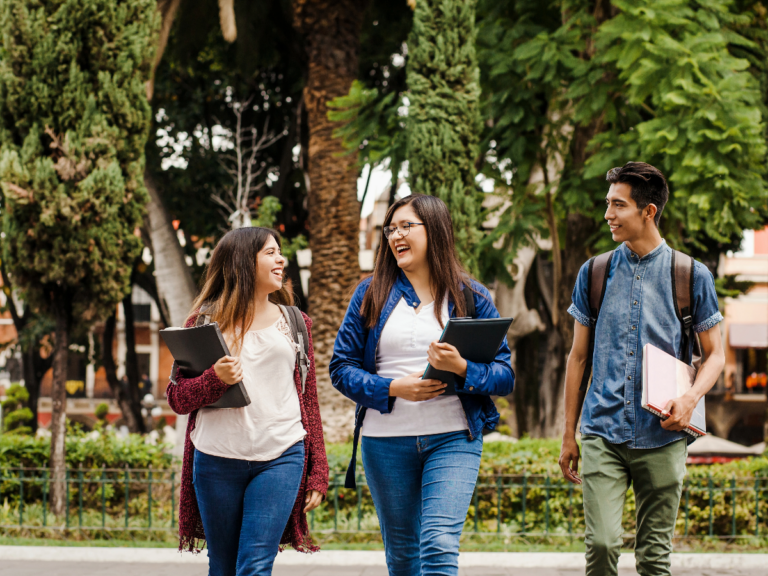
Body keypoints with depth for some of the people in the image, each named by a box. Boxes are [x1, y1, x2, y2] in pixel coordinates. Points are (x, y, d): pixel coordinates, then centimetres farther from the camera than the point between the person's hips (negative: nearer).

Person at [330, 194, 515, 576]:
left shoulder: (471, 298, 3)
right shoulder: (371, 294, 7)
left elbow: (505, 377, 0)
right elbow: (341, 367, 3)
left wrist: (462, 369, -20)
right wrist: (392, 388, -13)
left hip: (452, 439, -2)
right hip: (385, 441, 2)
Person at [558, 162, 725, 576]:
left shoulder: (691, 276, 2)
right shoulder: (594, 273, 7)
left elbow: (715, 354, 8)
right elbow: (578, 357, 13)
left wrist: (691, 398, -13)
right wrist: (568, 435, 11)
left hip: (662, 438, -1)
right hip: (603, 431, 1)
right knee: (601, 543, -13)